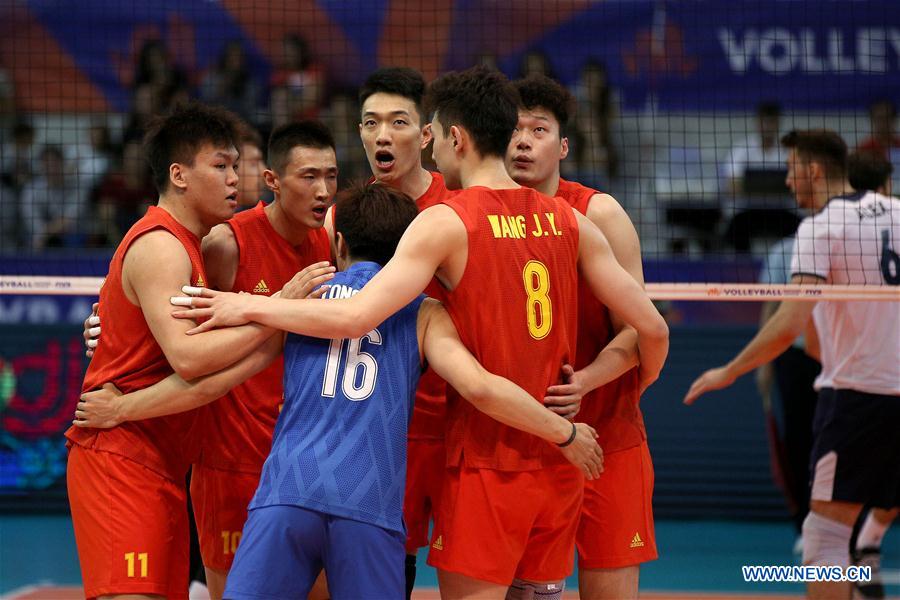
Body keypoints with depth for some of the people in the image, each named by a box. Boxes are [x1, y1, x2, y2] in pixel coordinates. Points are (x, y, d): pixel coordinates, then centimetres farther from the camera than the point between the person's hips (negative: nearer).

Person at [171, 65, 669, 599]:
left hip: (485, 462, -5)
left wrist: (250, 307, -10)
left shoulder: (445, 222, -10)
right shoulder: (568, 221, 6)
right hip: (559, 460, 5)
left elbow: (356, 317, -20)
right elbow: (653, 329, 4)